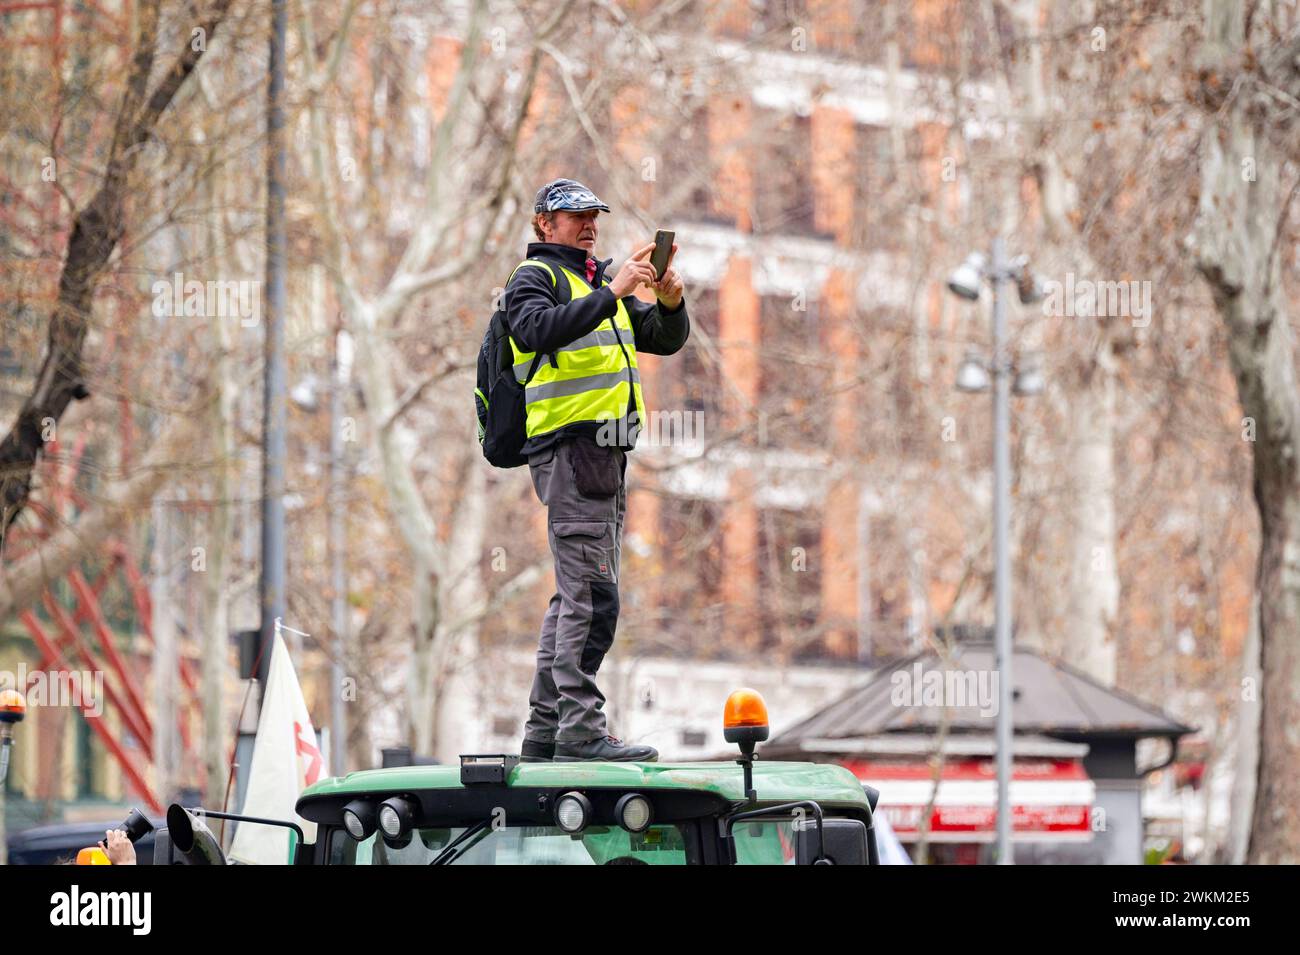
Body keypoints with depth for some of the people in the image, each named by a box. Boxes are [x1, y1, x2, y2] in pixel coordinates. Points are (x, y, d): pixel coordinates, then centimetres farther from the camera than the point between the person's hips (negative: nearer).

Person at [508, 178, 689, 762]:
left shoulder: (596, 283, 24)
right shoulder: (535, 277, -2)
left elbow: (665, 340, 20)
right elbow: (543, 329, -24)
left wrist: (669, 300, 0)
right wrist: (612, 293, -27)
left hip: (606, 451, 9)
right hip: (569, 445, -9)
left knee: (577, 595, 10)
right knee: (592, 596, -15)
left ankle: (544, 729, 14)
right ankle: (580, 729, -17)